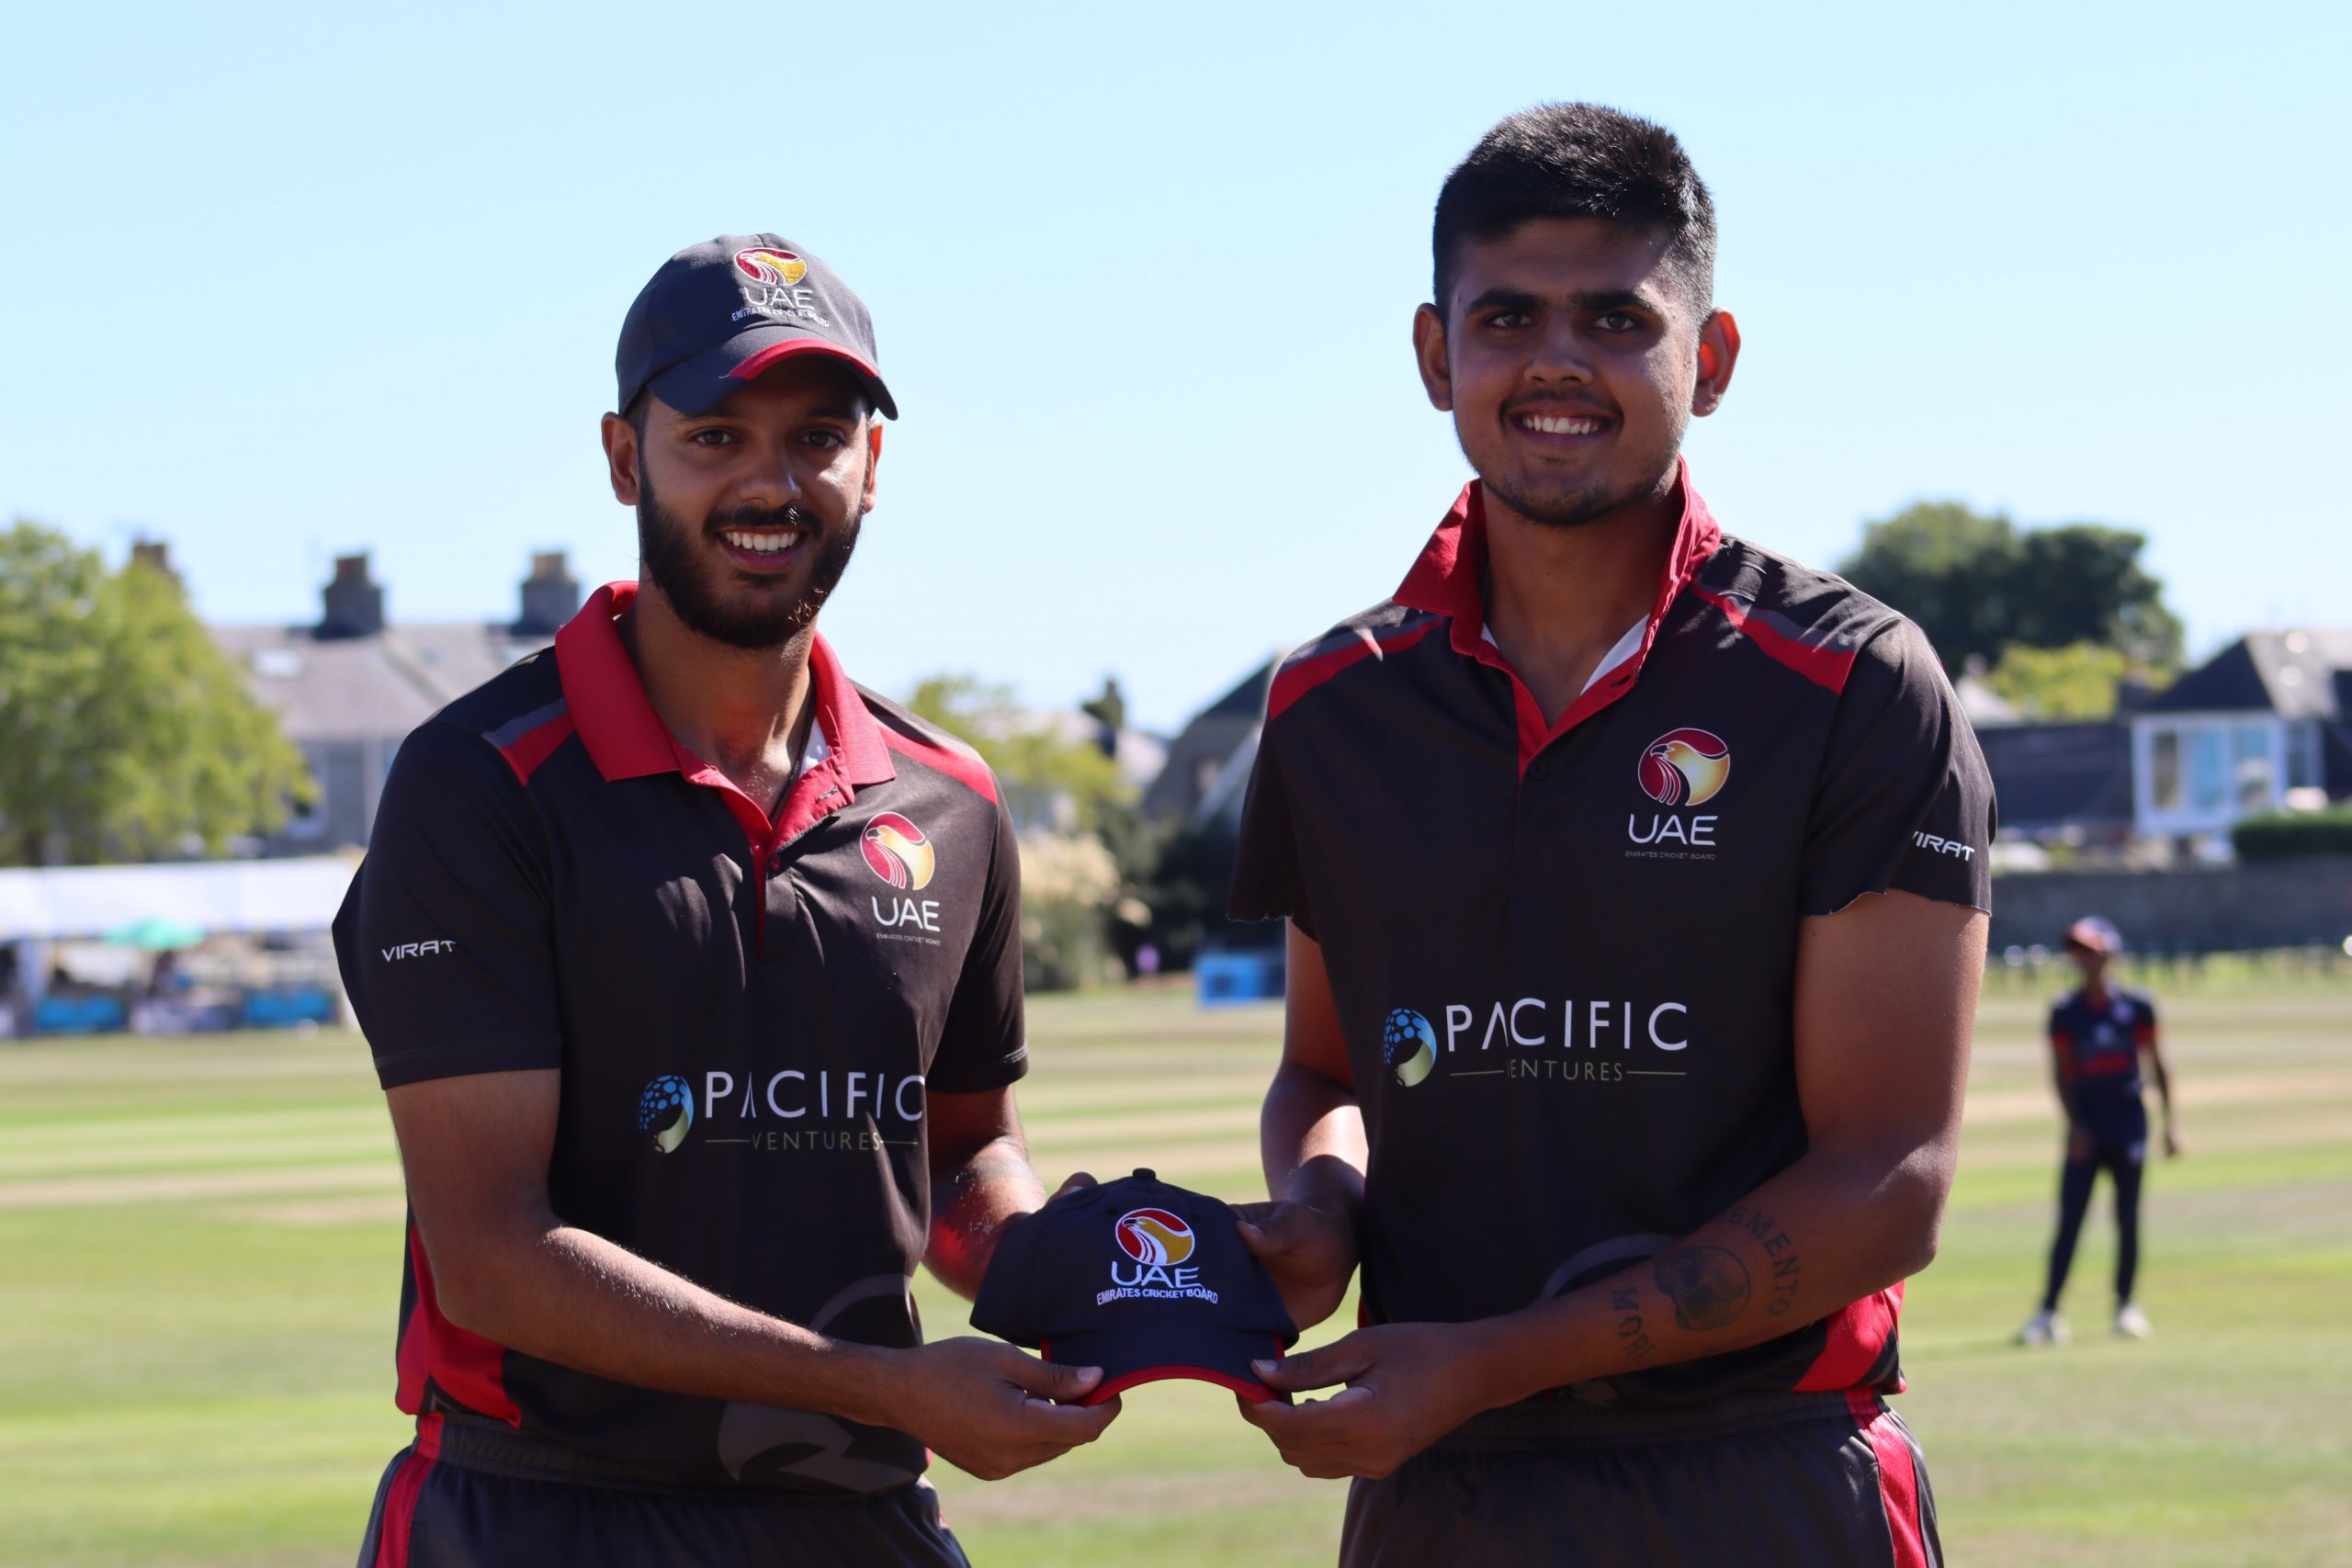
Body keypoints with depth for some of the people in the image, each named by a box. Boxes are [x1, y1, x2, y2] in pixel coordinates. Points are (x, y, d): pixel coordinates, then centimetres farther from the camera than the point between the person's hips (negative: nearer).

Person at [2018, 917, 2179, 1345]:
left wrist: (2169, 1123, 4)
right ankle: (2048, 1313, -10)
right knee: (2069, 1220, -6)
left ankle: (2126, 1306, 17)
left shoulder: (2136, 1006, 2)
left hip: (2129, 1122, 0)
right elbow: (2062, 1072, 2)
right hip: (2086, 1126, 0)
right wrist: (2073, 1124, -10)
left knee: (2128, 1218, 5)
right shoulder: (2065, 1012, 2)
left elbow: (2156, 1065, 8)